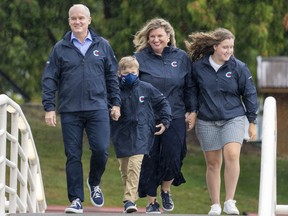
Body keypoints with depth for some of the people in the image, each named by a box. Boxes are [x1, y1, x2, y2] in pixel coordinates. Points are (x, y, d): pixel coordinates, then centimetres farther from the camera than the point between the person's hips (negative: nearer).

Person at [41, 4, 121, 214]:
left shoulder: (102, 46, 7)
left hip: (97, 109, 0)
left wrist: (115, 103, 6)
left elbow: (112, 76, 12)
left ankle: (95, 183, 18)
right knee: (73, 156, 0)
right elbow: (49, 79, 4)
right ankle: (76, 200, 6)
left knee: (101, 149, -11)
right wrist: (49, 107, -3)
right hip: (70, 111, 0)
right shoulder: (60, 48, 4)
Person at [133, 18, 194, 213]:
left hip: (175, 118, 1)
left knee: (173, 158, -6)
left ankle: (166, 190, 22)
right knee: (149, 160, 3)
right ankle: (151, 201, 16)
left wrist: (190, 110, 7)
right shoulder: (140, 58, 0)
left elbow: (189, 87, 13)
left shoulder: (181, 58, 6)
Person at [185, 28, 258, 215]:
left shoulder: (239, 68, -3)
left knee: (232, 155, -21)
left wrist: (252, 122, 5)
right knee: (213, 163, 5)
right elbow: (193, 91, 13)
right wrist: (193, 111, 3)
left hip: (233, 118, -1)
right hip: (207, 121, 2)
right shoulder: (199, 67, -1)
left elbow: (249, 95, 4)